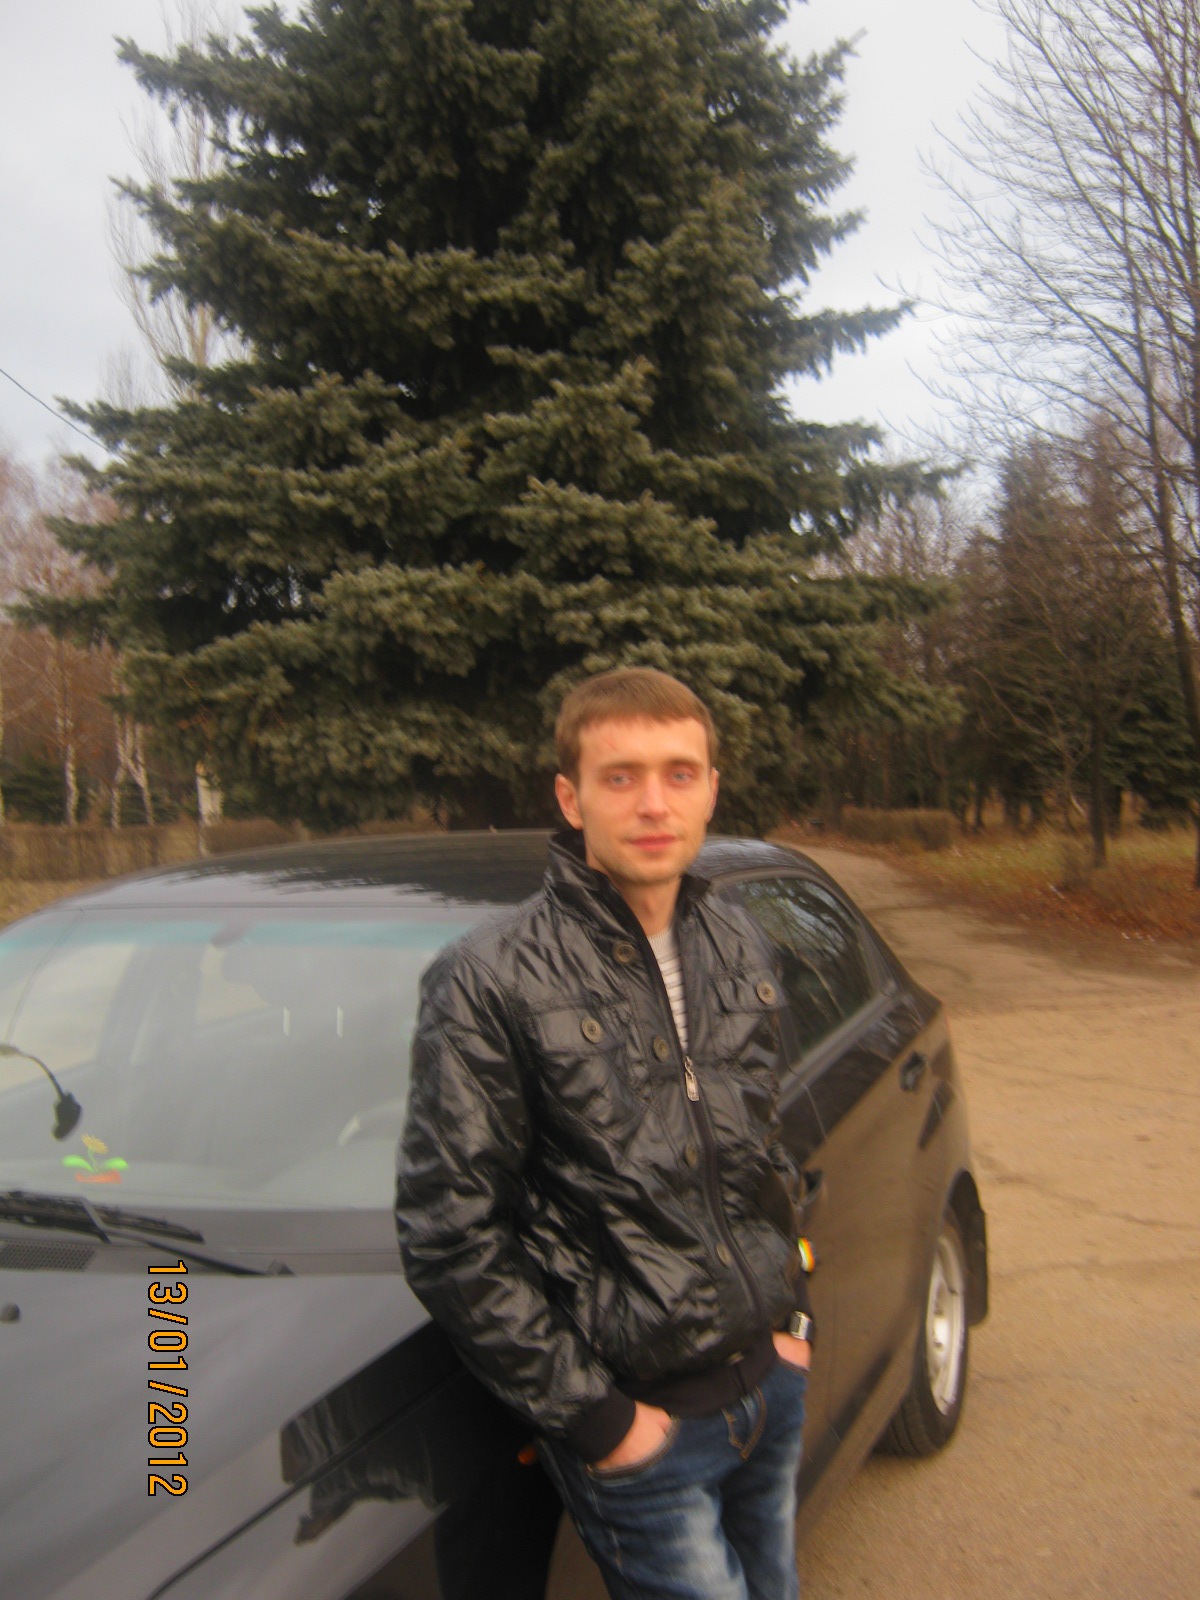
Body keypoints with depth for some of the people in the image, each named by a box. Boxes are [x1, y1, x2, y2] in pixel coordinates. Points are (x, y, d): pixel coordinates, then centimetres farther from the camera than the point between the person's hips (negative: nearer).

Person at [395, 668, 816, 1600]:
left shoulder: (740, 949, 2)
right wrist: (587, 1415, -15)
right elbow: (448, 1235, -17)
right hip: (643, 1422, -6)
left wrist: (792, 1311, 10)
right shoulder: (493, 981, -18)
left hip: (774, 1384, 6)